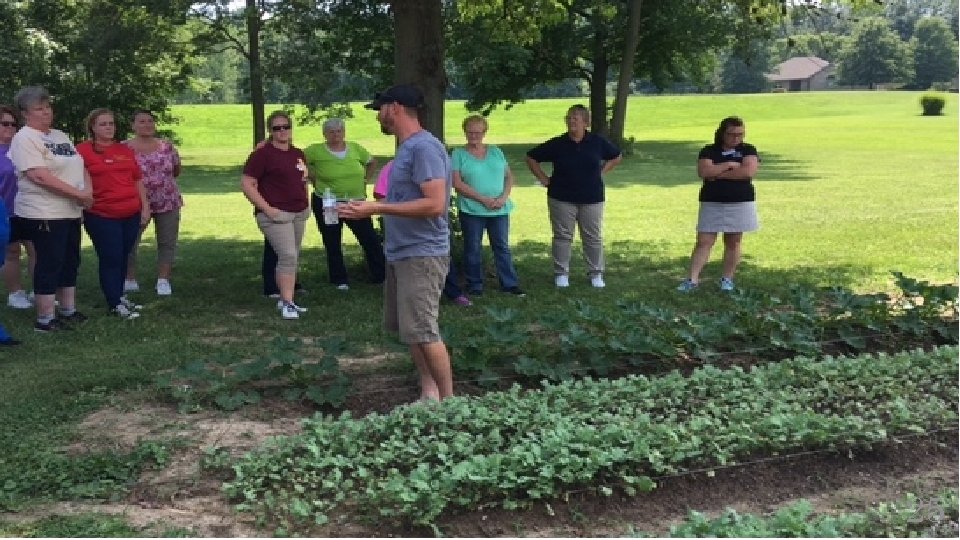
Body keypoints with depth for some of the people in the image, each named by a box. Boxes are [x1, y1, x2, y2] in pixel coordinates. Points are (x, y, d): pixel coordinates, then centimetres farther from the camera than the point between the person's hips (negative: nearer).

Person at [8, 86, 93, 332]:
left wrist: (88, 190, -6)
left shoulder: (60, 136, 16)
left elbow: (80, 167, 16)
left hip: (70, 212, 8)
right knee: (49, 265, -4)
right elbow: (39, 176, -21)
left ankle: (68, 311, 24)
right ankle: (45, 319, 4)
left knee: (70, 262, 13)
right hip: (44, 214, -8)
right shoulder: (24, 139, -10)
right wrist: (78, 193, -20)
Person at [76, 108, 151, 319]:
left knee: (123, 258, 12)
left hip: (131, 214, 5)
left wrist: (145, 207, 13)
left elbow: (138, 180, 17)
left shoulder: (125, 150, 13)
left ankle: (120, 297, 24)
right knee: (110, 259, 0)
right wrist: (81, 209, -11)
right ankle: (116, 304, 7)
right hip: (101, 216, -5)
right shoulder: (83, 150, -4)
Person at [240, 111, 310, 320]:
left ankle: (285, 299, 20)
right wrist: (267, 208, -17)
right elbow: (246, 183, -13)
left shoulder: (298, 154, 13)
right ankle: (287, 303, -11)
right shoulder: (263, 153, -8)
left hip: (299, 213, 7)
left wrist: (305, 203, 15)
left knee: (292, 257, 10)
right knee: (288, 255, -16)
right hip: (276, 214, -7)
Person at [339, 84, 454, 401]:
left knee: (423, 332, -8)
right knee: (410, 330, 14)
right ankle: (429, 393, 23)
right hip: (401, 254, 10)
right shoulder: (407, 147, 14)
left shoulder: (424, 147, -17)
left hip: (421, 255, -10)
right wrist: (371, 208, 12)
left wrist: (378, 208, -24)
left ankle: (448, 401, 2)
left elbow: (434, 204, -25)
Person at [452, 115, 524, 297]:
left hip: (500, 210, 3)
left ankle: (510, 284, 13)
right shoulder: (459, 154, -1)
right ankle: (475, 285, 15)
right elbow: (457, 183, -10)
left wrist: (504, 197, -8)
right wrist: (483, 199, -15)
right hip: (471, 210, -3)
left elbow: (509, 176, 10)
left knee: (502, 247, 8)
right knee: (473, 249, 5)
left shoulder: (495, 152, 11)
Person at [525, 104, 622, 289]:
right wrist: (543, 179, 0)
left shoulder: (597, 142, -1)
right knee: (562, 236, 4)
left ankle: (596, 274, 17)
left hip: (592, 199, 1)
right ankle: (561, 274, 14)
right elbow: (531, 158, 5)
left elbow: (617, 157, 16)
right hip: (561, 199, -1)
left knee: (593, 237, 6)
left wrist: (601, 172, 6)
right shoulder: (557, 144, -5)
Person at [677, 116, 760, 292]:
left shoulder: (748, 150, 2)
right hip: (711, 204, 0)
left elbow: (748, 172, -16)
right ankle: (692, 279, -5)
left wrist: (717, 173, -12)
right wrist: (729, 164, -11)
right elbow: (703, 172, -13)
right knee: (703, 242, -3)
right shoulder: (709, 151, 3)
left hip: (740, 204, 0)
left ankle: (727, 279, 14)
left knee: (733, 243, 5)